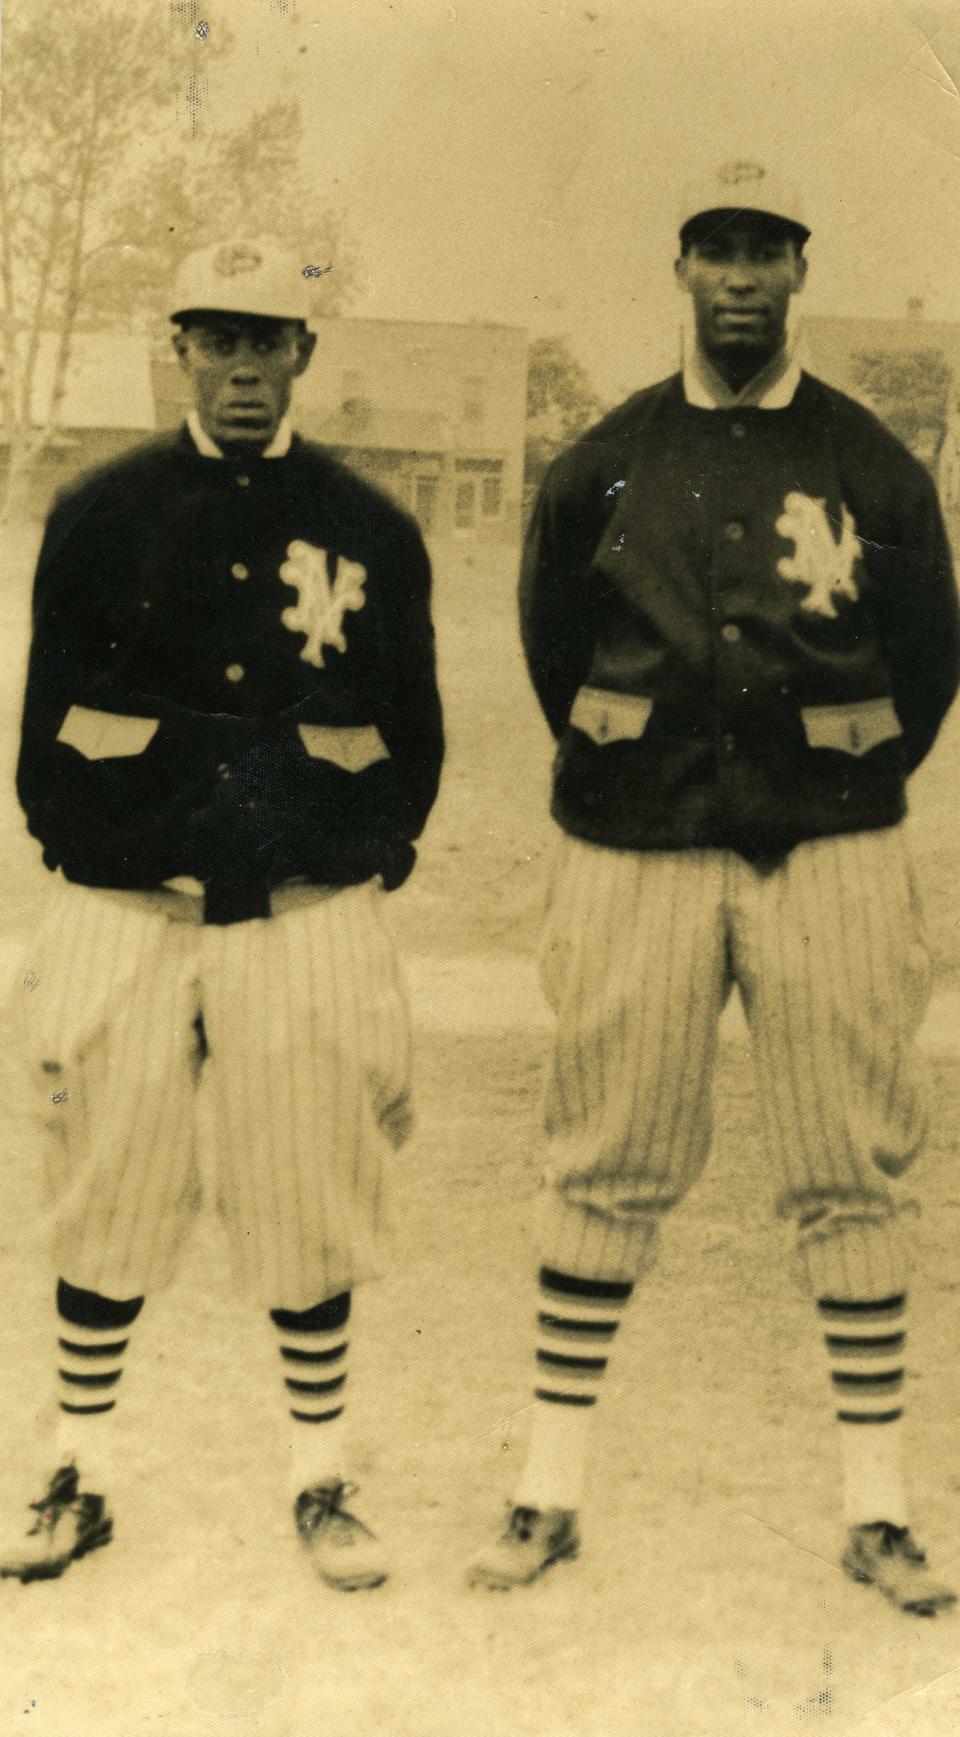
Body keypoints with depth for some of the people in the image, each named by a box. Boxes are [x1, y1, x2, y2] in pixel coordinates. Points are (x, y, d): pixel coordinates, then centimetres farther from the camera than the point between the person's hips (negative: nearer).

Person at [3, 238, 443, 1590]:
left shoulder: (372, 532, 6)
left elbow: (415, 725, 12)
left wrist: (375, 859, 5)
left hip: (311, 916, 0)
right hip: (125, 908, 0)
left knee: (310, 1203, 5)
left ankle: (322, 1481, 21)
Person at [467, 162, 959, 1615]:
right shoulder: (604, 464, 6)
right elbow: (549, 628, 17)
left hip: (828, 859, 0)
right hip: (637, 853, 0)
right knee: (607, 1169, 4)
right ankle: (552, 1485, 15)